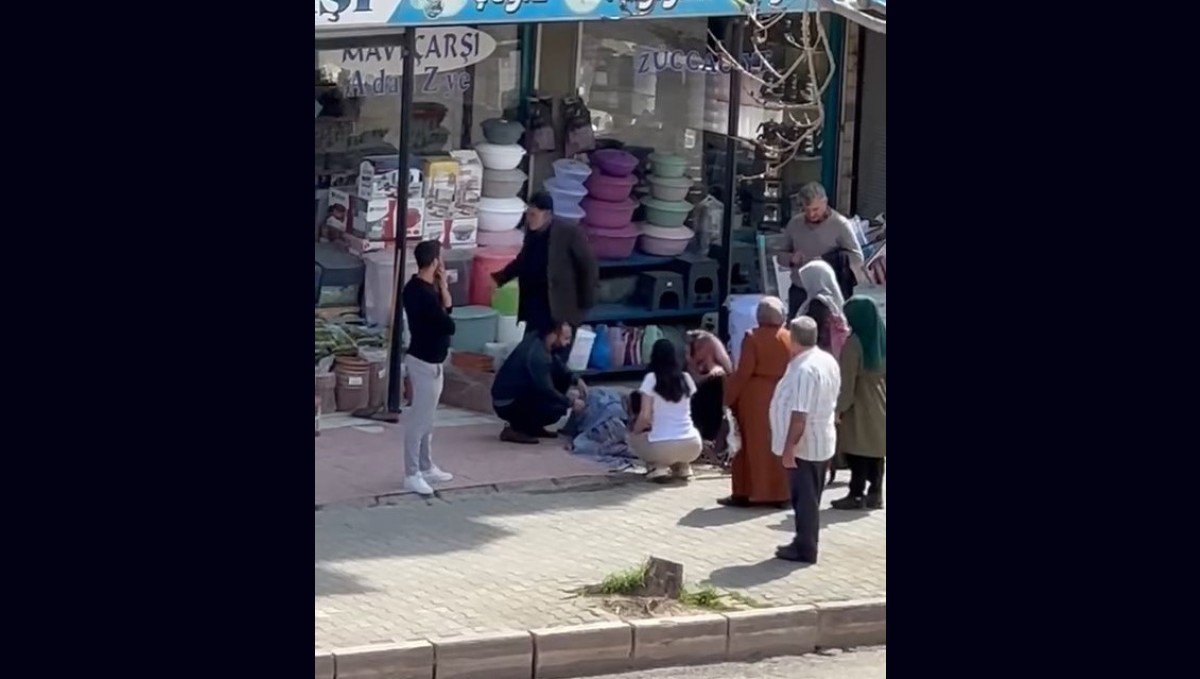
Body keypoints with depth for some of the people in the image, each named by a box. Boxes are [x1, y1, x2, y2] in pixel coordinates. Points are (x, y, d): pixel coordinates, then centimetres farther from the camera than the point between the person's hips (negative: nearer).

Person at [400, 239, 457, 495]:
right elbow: (449, 325, -21)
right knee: (419, 419, -3)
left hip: (428, 360, 10)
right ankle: (412, 475, 3)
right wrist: (442, 313, -1)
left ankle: (426, 467, 29)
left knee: (425, 417, 18)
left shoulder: (416, 286, 5)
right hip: (425, 362, -10)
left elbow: (448, 308, 10)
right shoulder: (424, 294, -26)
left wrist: (442, 285, -4)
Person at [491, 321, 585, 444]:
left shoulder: (536, 339, 0)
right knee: (558, 408, -20)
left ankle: (532, 427, 13)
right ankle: (515, 430, -7)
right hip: (507, 404, -10)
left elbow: (559, 369, 14)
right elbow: (547, 390, -23)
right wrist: (571, 402, -12)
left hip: (517, 395, 10)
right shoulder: (537, 355, -26)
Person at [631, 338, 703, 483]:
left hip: (662, 447, -4)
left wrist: (635, 431, 16)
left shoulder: (651, 378, -3)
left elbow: (645, 416, -6)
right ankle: (682, 466, 16)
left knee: (634, 438, 29)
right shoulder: (686, 378, 9)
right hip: (691, 447, 4)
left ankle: (657, 467, 3)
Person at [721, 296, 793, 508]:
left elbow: (743, 372, -12)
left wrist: (729, 398, -5)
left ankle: (746, 493, 3)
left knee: (753, 445, 2)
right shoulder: (789, 338, 2)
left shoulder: (752, 337, -11)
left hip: (754, 397, -4)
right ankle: (779, 493, 10)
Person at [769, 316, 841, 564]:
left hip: (804, 445, -9)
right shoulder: (828, 362, 5)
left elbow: (800, 414, -27)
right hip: (823, 442, 9)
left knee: (804, 497, -1)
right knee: (809, 497, 16)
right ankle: (804, 544, 24)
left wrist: (789, 447, -23)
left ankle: (805, 549, 5)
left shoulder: (804, 369, -24)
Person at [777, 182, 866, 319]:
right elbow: (781, 256, 13)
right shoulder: (794, 223, 5)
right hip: (799, 292, 4)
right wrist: (791, 259, -11)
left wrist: (825, 260, -24)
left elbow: (857, 257, -13)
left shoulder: (840, 224, -7)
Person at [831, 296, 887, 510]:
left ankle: (857, 494, -2)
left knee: (857, 452, -3)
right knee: (876, 452, 10)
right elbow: (885, 375, 12)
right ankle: (875, 494, 13)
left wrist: (839, 408, -10)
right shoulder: (882, 340, 6)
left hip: (859, 407, -7)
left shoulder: (853, 343, -16)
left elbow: (846, 381, -15)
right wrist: (882, 398, 18)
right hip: (879, 406, 7)